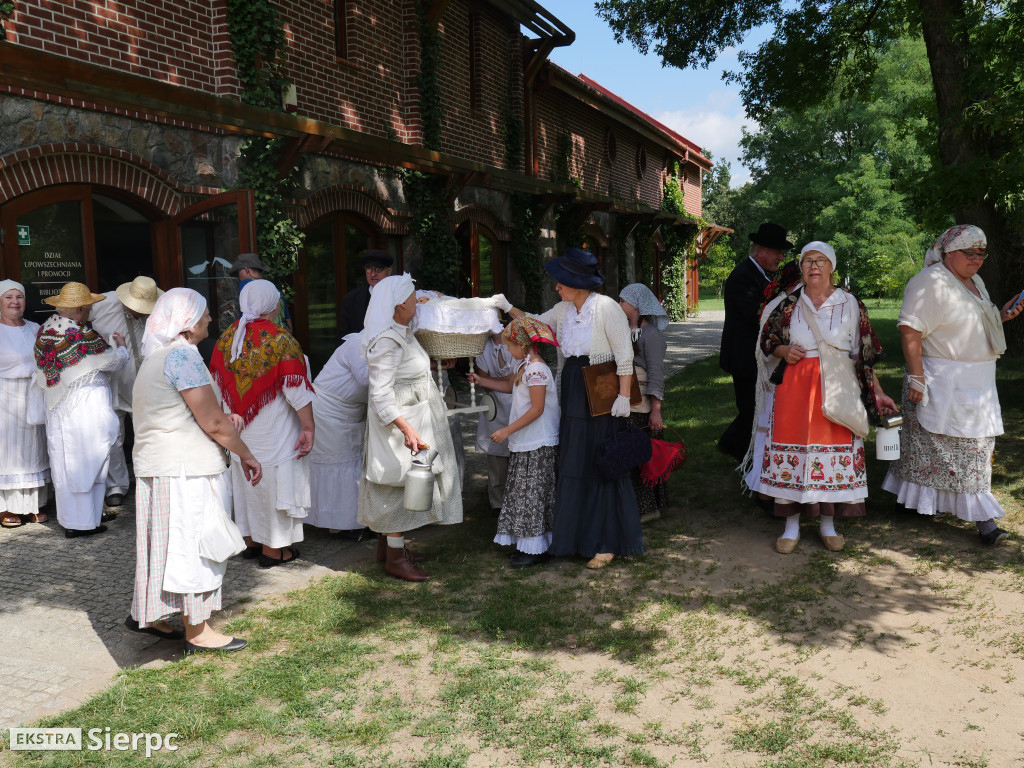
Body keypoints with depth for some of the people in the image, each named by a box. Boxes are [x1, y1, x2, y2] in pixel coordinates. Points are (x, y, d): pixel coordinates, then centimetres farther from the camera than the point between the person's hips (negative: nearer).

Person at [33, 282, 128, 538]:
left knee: (65, 464, 13)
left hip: (57, 408, 8)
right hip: (86, 406, -7)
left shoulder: (44, 331, 3)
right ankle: (84, 522, 8)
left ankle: (69, 519, 22)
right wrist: (121, 345, 12)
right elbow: (115, 362, -8)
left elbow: (43, 377, 15)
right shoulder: (82, 336, -20)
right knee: (86, 463, 1)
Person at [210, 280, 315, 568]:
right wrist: (308, 428, -13)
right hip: (273, 432, -6)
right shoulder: (280, 339, -17)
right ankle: (272, 548, 15)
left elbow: (216, 385, 7)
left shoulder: (226, 338, 0)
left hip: (238, 428, 6)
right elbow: (296, 389, -18)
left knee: (246, 480, 18)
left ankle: (251, 540, 31)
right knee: (275, 480, 6)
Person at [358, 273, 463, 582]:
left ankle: (387, 544, 31)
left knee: (397, 485, 18)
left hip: (414, 415, 10)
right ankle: (394, 558, 8)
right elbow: (380, 394, -27)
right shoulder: (388, 341, -23)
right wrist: (407, 428, -34)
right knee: (400, 485, -2)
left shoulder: (401, 332, 7)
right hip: (400, 421, -10)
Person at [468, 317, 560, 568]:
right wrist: (481, 380, 21)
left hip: (538, 445, -10)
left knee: (532, 494, -4)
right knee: (523, 491, 14)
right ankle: (528, 542, 23)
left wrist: (507, 431, -20)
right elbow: (509, 384, 28)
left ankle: (535, 549, 3)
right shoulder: (524, 365, 11)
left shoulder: (536, 369, -20)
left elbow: (537, 409, -22)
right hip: (525, 443, 10)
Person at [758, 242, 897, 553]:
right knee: (792, 449, -1)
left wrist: (877, 393, 0)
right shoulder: (790, 304, 5)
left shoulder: (850, 304, 4)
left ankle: (827, 524, 18)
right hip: (795, 388, 0)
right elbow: (767, 340, 15)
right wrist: (784, 351, -7)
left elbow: (863, 353, 5)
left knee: (834, 450, 2)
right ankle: (792, 525, 12)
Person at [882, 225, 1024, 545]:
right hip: (943, 383, -9)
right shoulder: (931, 282, -14)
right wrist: (916, 377, -24)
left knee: (975, 445, 11)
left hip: (977, 384, 9)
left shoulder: (974, 282, 15)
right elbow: (910, 329, -21)